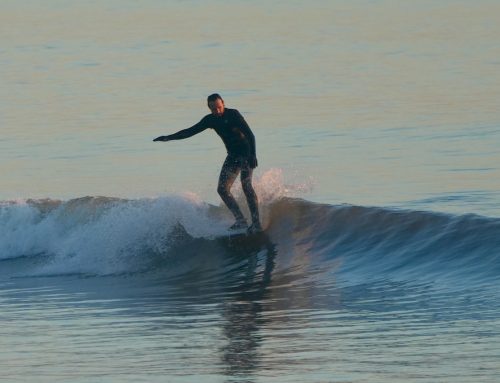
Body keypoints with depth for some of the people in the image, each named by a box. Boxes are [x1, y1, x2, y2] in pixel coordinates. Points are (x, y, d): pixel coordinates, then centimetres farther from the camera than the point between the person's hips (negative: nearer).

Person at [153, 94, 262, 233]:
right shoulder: (210, 120, 3)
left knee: (246, 184, -22)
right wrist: (168, 137, 5)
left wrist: (253, 155, -31)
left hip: (246, 154, -7)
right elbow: (191, 131, 9)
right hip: (233, 156, 7)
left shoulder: (233, 114, -15)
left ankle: (256, 222, -23)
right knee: (222, 189, -5)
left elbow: (249, 134, -20)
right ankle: (241, 221, -7)